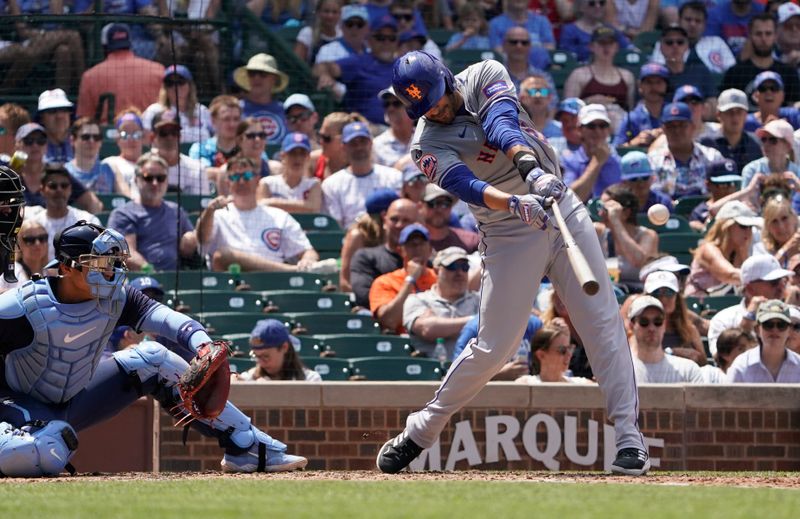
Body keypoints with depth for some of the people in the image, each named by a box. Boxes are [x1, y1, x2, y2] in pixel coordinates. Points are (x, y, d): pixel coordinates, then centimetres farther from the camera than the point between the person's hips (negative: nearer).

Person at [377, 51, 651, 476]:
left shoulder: (484, 76, -2)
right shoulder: (427, 146, -9)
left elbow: (503, 124, -22)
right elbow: (467, 186, -28)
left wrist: (530, 168, -42)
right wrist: (514, 203, -47)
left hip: (560, 206, 2)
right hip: (509, 233, -2)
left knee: (603, 322, -8)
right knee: (494, 347, -3)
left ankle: (629, 439, -9)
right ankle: (420, 432, 14)